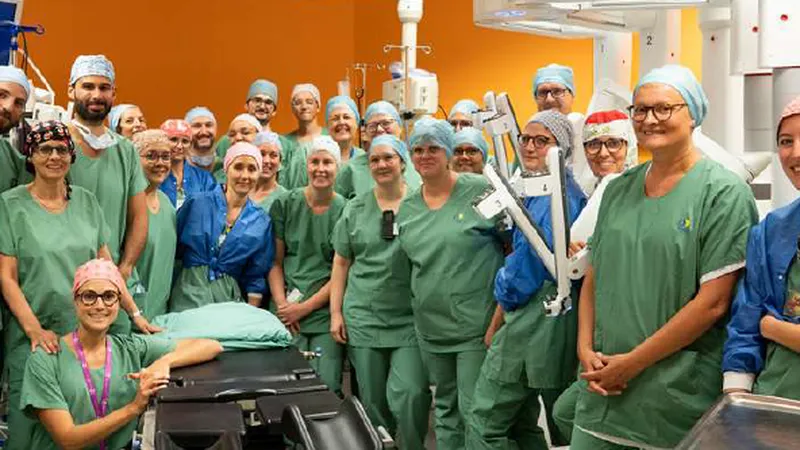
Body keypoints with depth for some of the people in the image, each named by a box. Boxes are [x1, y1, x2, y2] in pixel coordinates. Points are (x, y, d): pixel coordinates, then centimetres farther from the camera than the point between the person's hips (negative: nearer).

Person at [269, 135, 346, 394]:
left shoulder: (345, 211, 0)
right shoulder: (285, 205, 5)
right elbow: (275, 261, 6)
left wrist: (305, 307, -7)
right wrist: (282, 304, -6)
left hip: (326, 312, -1)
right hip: (286, 309, 1)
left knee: (327, 388, -6)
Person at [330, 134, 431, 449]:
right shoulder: (355, 209, 7)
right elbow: (341, 263, 11)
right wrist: (336, 313, 6)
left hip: (411, 320, -2)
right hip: (363, 320, 3)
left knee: (408, 396, -12)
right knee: (372, 400, 9)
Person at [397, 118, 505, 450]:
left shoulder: (481, 190, -8)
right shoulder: (407, 208, 8)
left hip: (477, 323, -6)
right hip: (431, 326, 6)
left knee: (474, 410, -4)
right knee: (445, 407, 17)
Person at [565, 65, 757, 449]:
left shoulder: (724, 192, -8)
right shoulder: (618, 190, 9)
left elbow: (713, 302, -14)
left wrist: (633, 362, -13)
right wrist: (586, 349, -2)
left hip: (678, 395, -5)